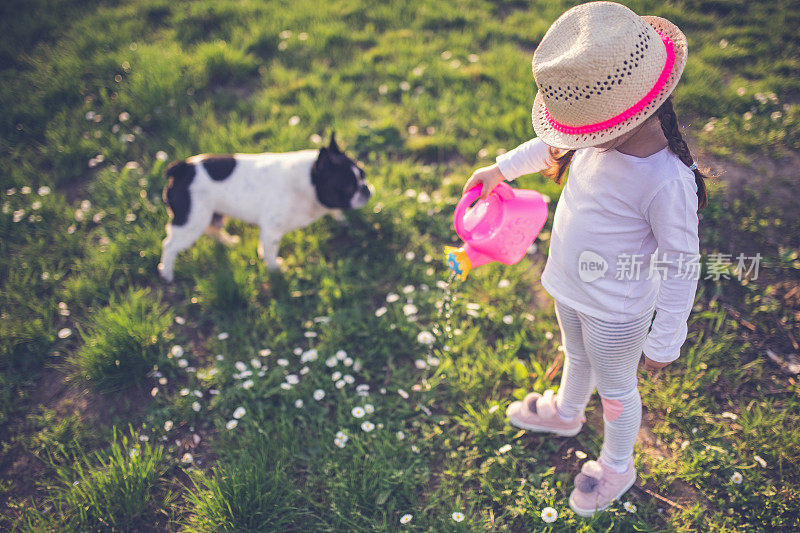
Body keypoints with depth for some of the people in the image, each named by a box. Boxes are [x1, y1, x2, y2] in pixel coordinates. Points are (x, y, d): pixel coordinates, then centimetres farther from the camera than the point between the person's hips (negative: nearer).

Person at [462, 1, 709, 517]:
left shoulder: (666, 180, -37)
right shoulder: (606, 135, -16)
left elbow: (681, 267, -26)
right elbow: (554, 147, 8)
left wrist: (665, 342, -17)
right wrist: (501, 168, 13)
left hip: (615, 312, -6)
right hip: (570, 290, 6)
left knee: (616, 389, 21)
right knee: (578, 358, 34)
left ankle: (617, 466, 51)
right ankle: (566, 413, 66)